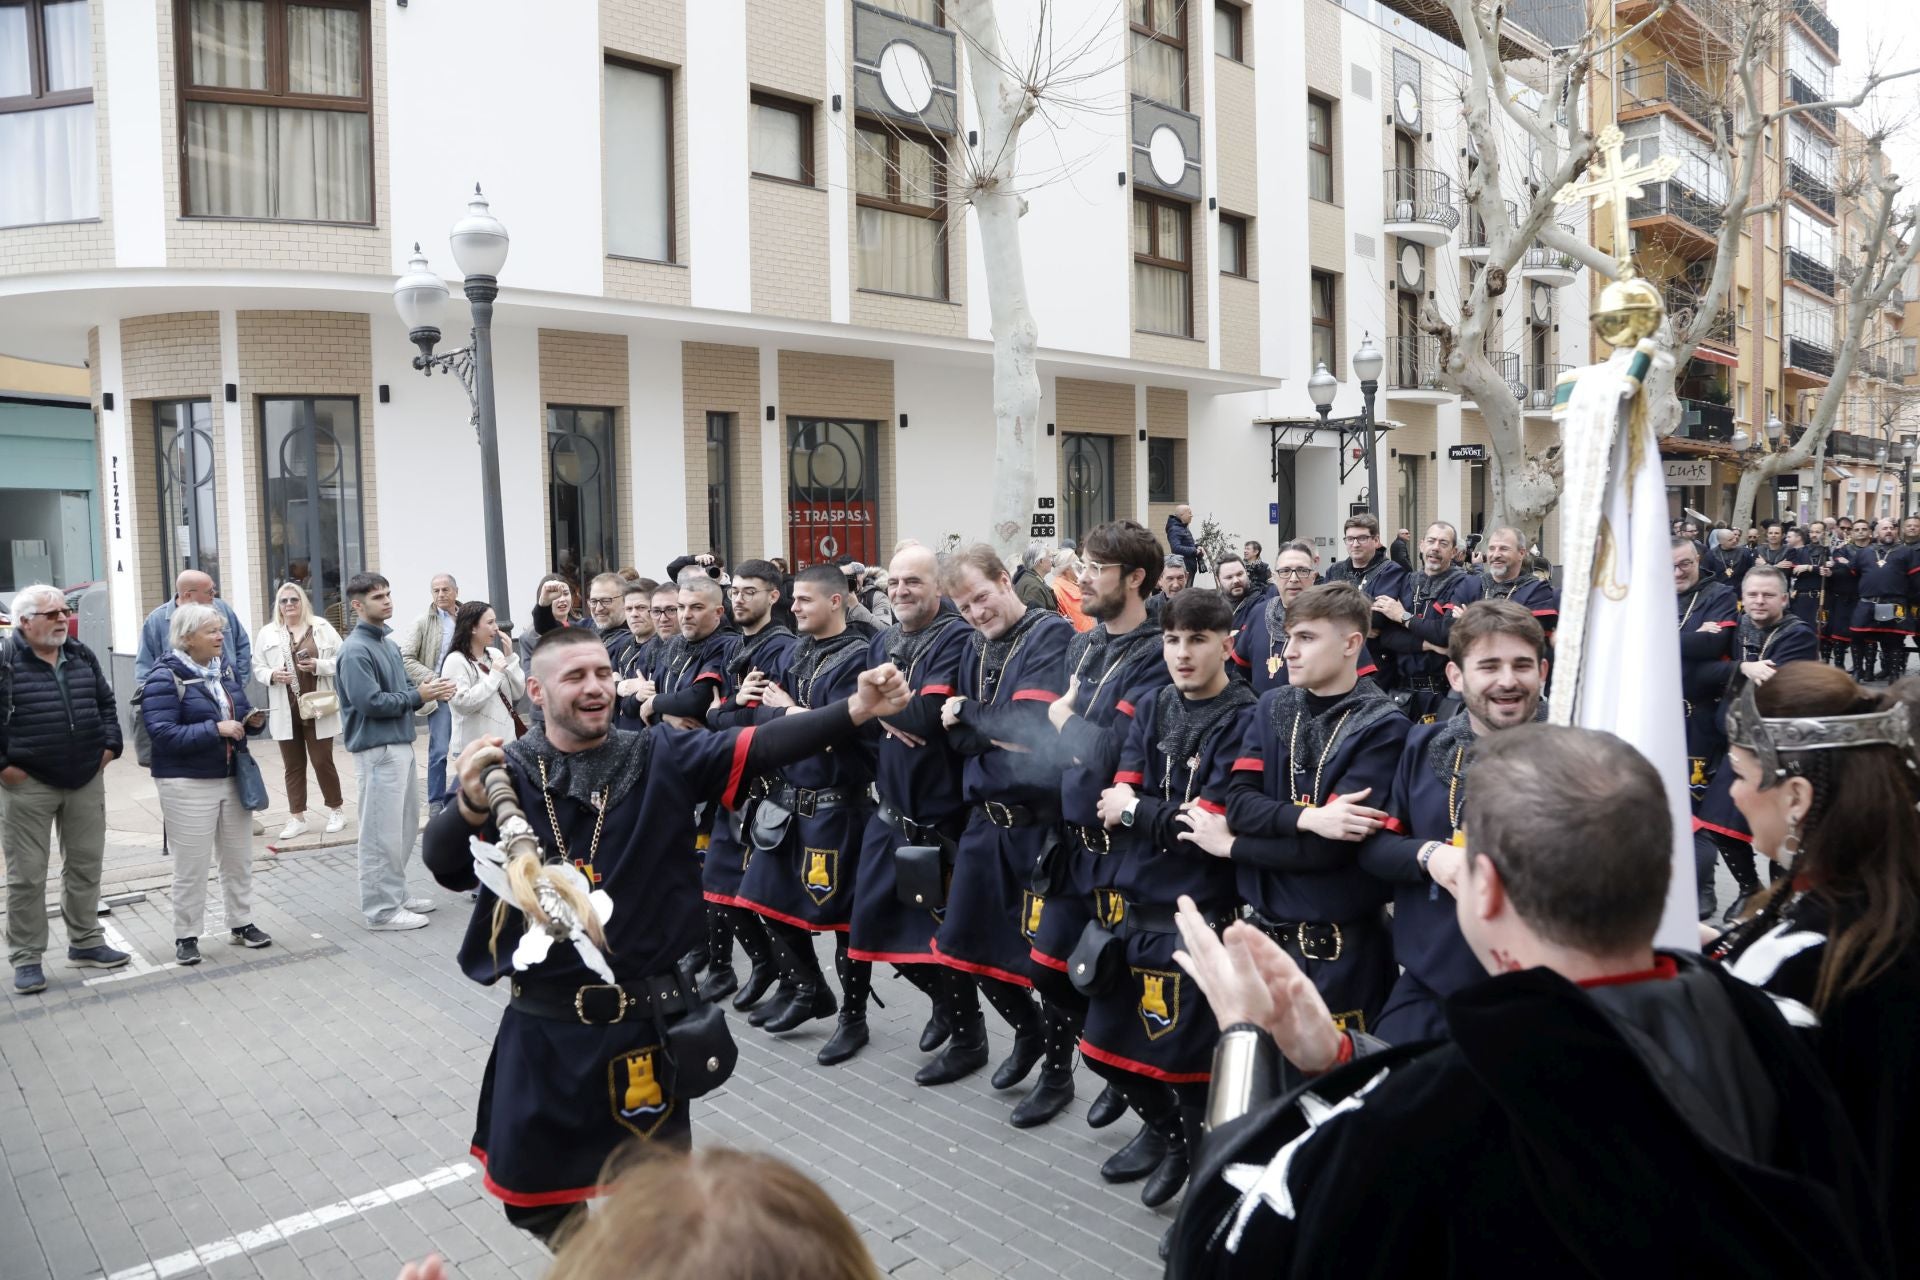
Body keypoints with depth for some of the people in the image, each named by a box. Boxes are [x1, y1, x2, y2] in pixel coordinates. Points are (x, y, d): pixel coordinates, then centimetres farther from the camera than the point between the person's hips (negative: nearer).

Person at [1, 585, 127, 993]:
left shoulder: (82, 657, 7)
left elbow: (105, 702, 18)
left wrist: (109, 744, 7)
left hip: (86, 780, 5)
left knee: (85, 866, 13)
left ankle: (86, 943, 26)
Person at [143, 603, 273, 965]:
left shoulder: (224, 670, 8)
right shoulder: (165, 678, -14)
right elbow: (163, 734, -21)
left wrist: (254, 720, -4)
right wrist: (215, 729, -27)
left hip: (232, 779, 7)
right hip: (187, 784, -7)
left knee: (239, 860, 14)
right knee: (191, 866, 2)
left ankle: (241, 924, 27)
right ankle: (186, 937, 15)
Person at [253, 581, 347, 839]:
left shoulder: (322, 627, 1)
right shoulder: (267, 633, 6)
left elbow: (341, 660, 1)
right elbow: (257, 667, 8)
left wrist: (318, 665, -15)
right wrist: (272, 675, -12)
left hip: (317, 707, -2)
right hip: (286, 711, 2)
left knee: (322, 761, 1)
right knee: (293, 765, 8)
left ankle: (335, 810, 18)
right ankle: (296, 818, 15)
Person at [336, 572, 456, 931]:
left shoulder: (388, 643, 14)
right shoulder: (355, 650, -14)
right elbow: (370, 702, -20)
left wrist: (425, 688, -3)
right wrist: (418, 695, -15)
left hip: (401, 744, 10)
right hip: (377, 750, -10)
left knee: (405, 825, 17)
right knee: (383, 832, -3)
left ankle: (396, 895, 29)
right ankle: (382, 909, 5)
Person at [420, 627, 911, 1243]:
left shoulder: (663, 758, -5)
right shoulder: (505, 773, -6)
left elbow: (761, 746, -18)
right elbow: (446, 867, -18)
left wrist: (857, 708, -32)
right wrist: (469, 806, -40)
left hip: (642, 1019, 0)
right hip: (542, 1023, 1)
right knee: (531, 1192, 18)